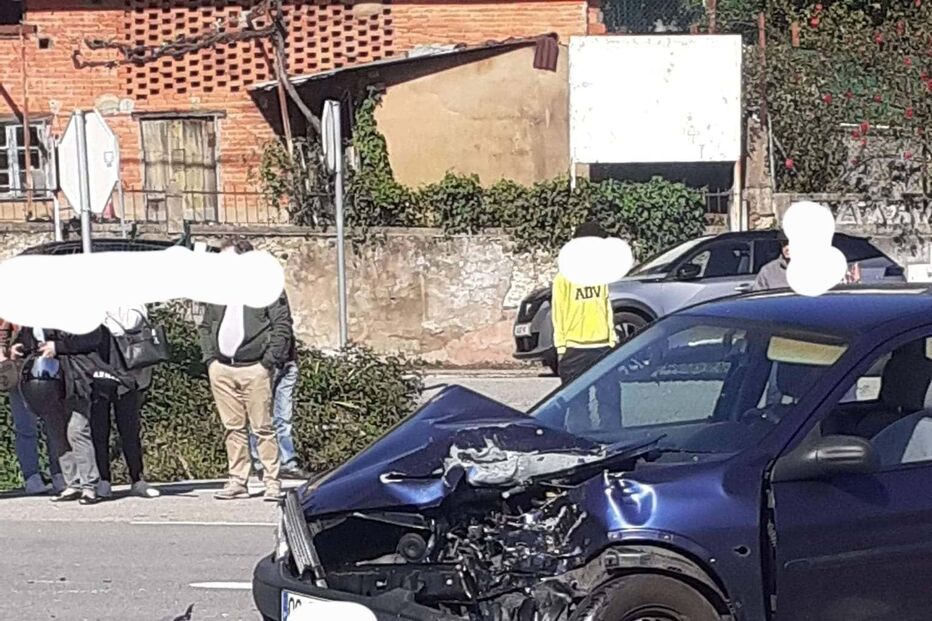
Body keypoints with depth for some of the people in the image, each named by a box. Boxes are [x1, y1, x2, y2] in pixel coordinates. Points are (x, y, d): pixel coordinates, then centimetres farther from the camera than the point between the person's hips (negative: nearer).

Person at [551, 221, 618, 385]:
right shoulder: (564, 278, -5)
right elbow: (558, 314, -3)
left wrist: (612, 338, 13)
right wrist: (561, 347, -5)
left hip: (603, 347, 5)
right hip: (575, 349, -5)